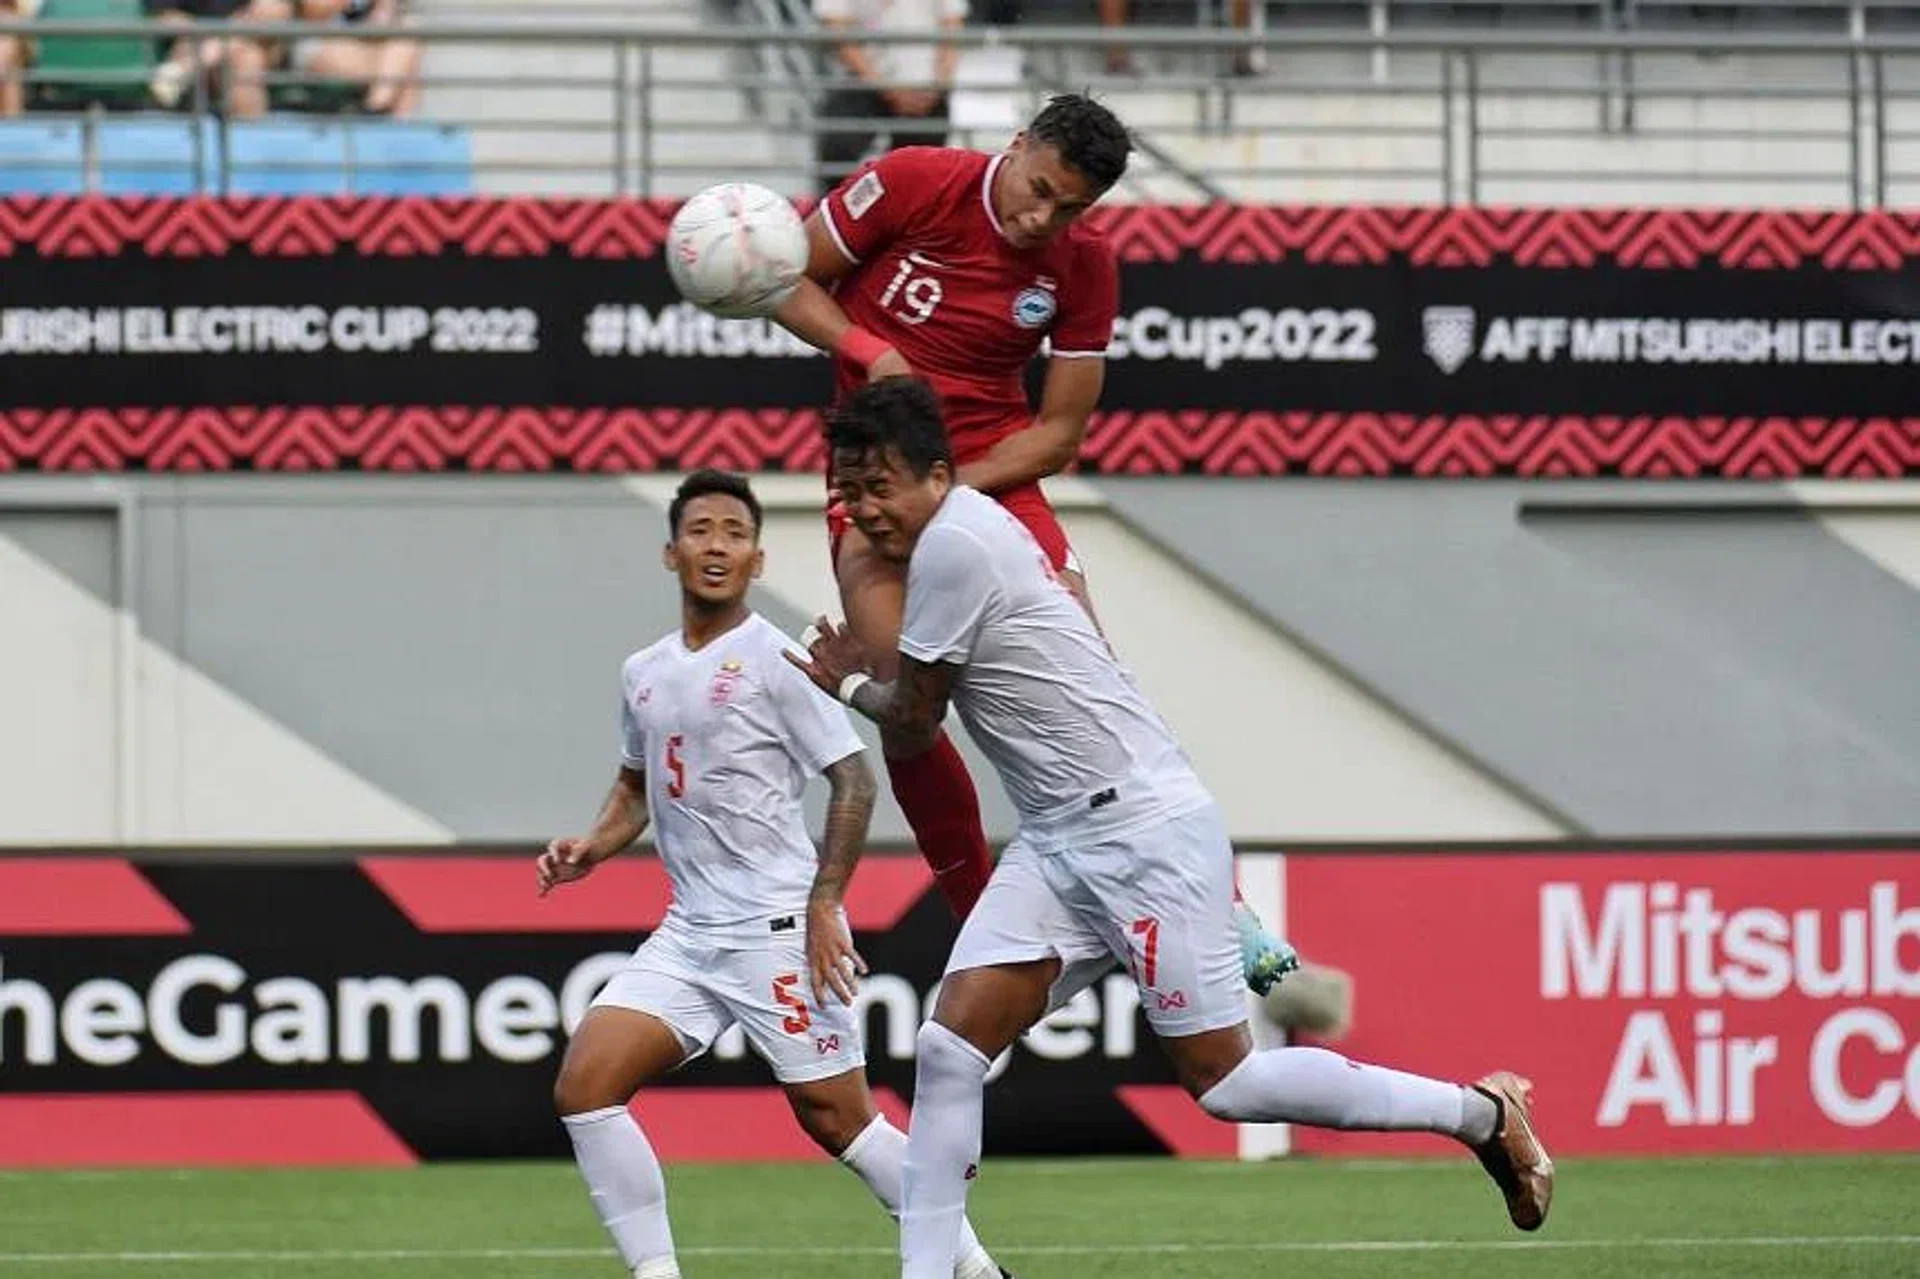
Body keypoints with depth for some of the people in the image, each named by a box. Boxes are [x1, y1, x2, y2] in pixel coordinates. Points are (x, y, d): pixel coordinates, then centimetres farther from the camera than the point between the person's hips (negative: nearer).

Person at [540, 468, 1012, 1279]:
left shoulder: (775, 660, -7)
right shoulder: (644, 674, 12)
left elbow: (853, 780, -9)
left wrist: (824, 904, -16)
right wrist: (592, 849, 8)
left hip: (779, 930, -6)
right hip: (688, 933, 6)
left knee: (836, 1118, -3)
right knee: (583, 1086, -8)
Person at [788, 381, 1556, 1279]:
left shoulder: (953, 546, -16)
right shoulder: (971, 528, 12)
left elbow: (914, 715, -6)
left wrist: (849, 683, 14)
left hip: (1144, 828, -10)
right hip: (1059, 842, 10)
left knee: (1222, 1082, -5)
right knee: (950, 1044, -3)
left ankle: (1480, 1112, 9)